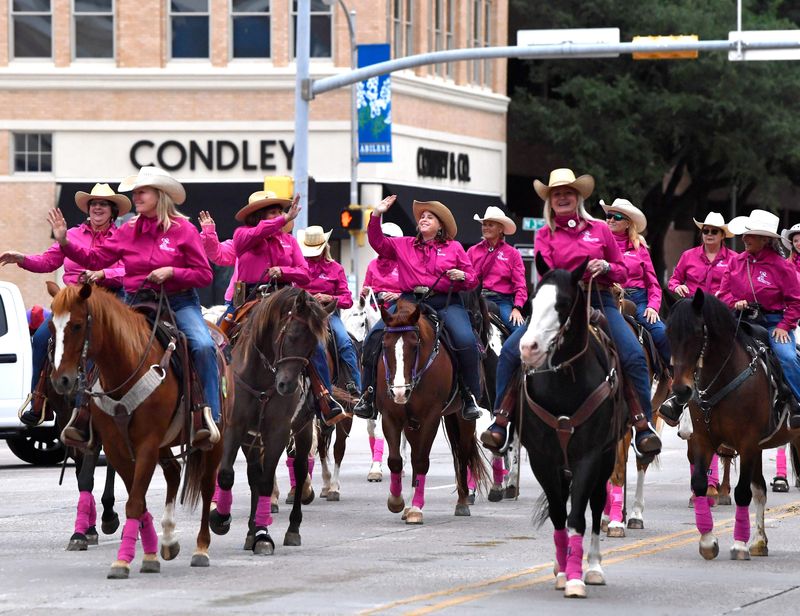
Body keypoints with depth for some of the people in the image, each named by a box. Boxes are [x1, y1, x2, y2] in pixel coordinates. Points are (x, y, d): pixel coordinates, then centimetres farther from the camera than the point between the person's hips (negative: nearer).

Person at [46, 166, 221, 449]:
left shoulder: (183, 230, -4)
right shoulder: (128, 231, 7)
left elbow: (204, 275, -5)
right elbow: (96, 258, 4)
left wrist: (172, 272, -18)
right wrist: (65, 242, -6)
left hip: (179, 302, -3)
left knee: (203, 345, -28)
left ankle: (209, 416, -25)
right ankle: (84, 417, -6)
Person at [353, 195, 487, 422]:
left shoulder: (454, 248, 14)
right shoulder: (404, 245, 19)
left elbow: (472, 280, 13)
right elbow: (378, 242, 11)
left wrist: (462, 276, -9)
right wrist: (376, 215, 1)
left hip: (445, 303, -2)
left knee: (466, 341, -27)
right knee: (375, 337, -18)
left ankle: (471, 398, -14)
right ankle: (368, 396, -11)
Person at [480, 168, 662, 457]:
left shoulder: (599, 230, 9)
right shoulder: (545, 235, 7)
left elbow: (622, 271, 13)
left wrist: (606, 267, -10)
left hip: (600, 301, 0)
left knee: (634, 355, -23)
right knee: (510, 350, -17)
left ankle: (643, 425, -15)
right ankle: (500, 422, -10)